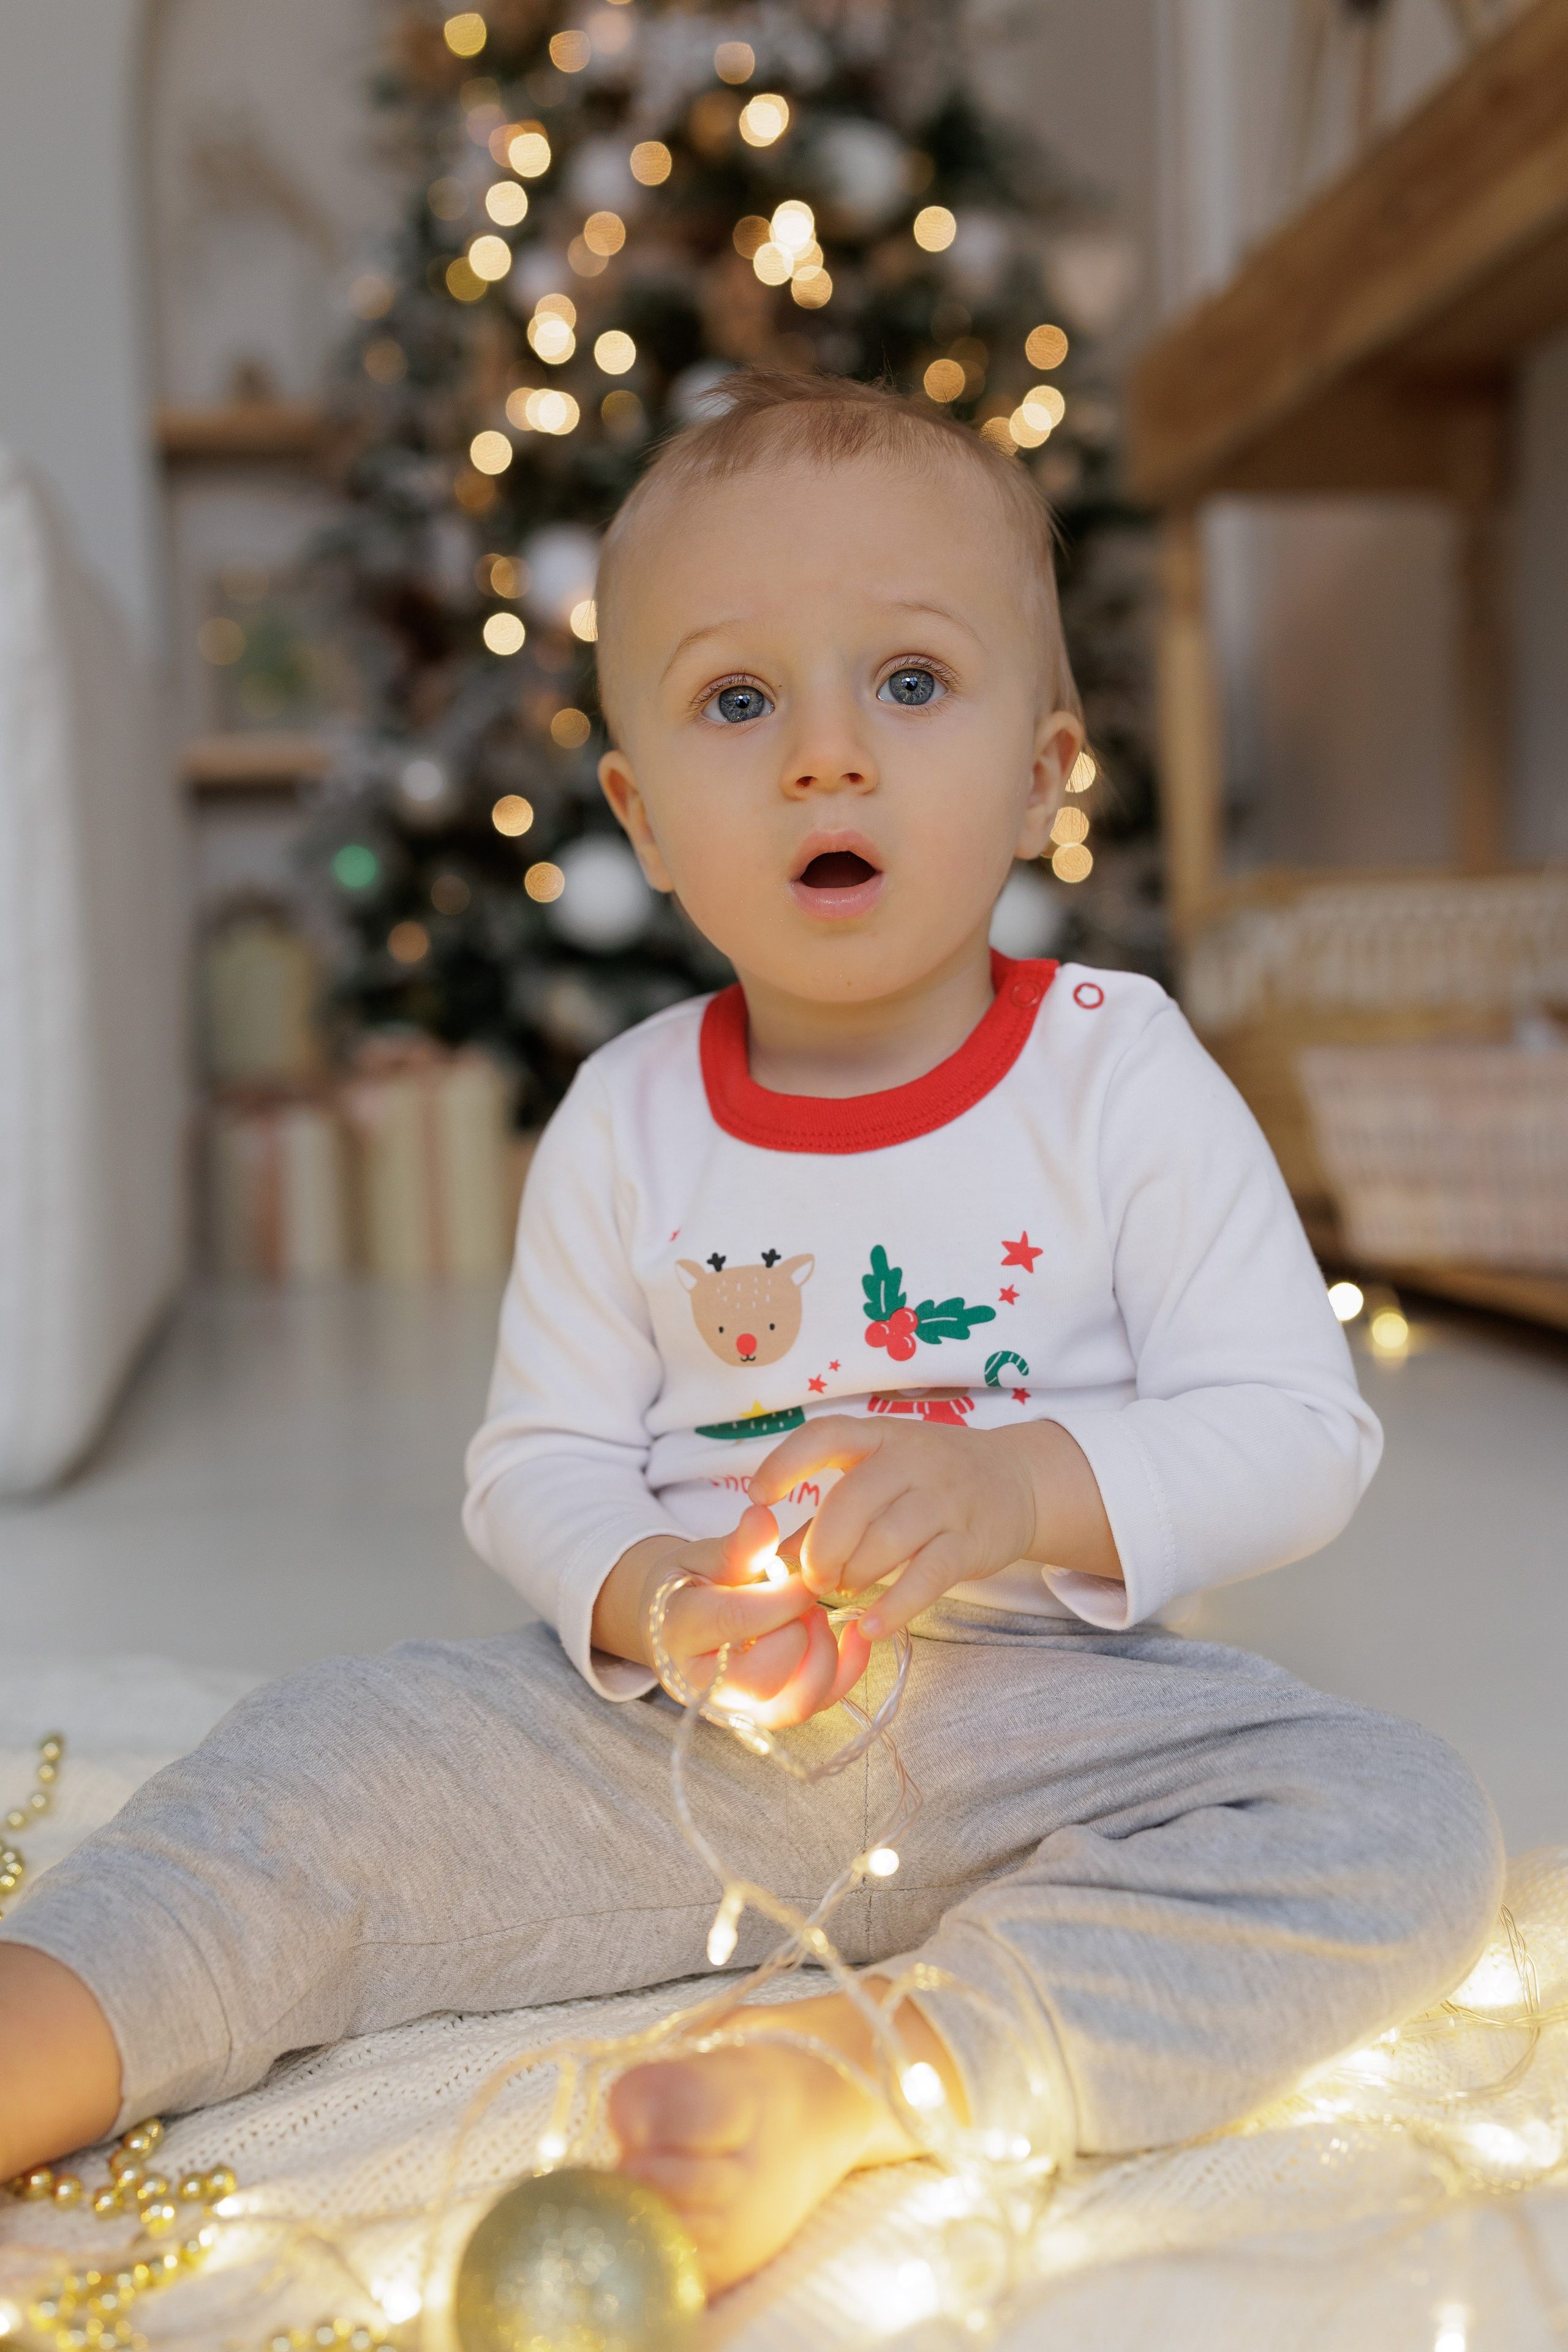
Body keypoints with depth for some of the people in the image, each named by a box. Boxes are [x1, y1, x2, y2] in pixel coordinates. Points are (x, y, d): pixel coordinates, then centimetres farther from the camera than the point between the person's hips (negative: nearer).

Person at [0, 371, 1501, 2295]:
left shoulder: (1124, 1078, -7)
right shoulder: (622, 1125, 0)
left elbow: (1300, 1433, -9)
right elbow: (535, 1465, 2)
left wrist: (1026, 1489, -27)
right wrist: (656, 1600, -21)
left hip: (1049, 1711, -1)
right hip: (685, 1740, 2)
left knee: (1401, 1825, -26)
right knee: (337, 1752, -13)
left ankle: (863, 2069, -35)